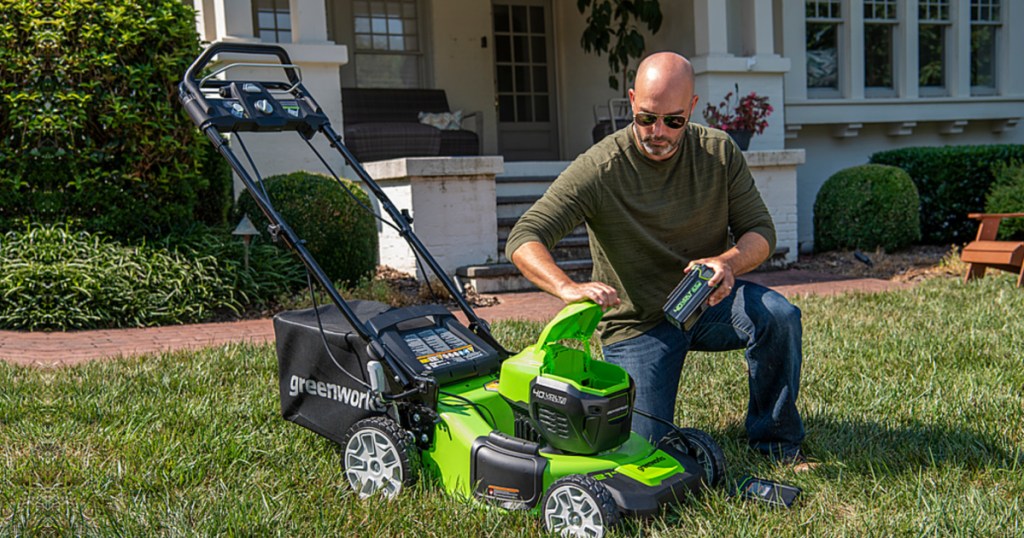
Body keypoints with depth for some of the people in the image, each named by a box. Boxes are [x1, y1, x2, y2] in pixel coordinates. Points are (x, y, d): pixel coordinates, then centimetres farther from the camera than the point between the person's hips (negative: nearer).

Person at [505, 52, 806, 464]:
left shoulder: (719, 151, -5)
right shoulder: (599, 169, -17)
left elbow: (761, 232, -3)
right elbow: (524, 238, -23)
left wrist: (729, 261, -27)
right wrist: (568, 287, -44)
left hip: (706, 302, 3)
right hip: (638, 322, -3)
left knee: (778, 315, -27)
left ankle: (776, 439, -3)